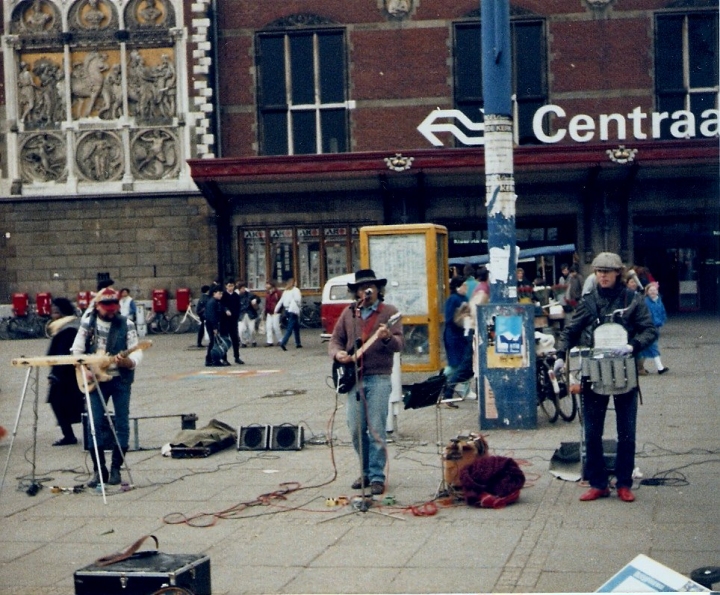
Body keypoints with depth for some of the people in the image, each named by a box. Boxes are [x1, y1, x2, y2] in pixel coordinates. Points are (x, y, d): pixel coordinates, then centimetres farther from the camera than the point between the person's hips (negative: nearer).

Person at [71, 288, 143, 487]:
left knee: (122, 423, -2)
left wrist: (128, 361, -27)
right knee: (96, 424, -1)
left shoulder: (126, 325, -2)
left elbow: (137, 353, -6)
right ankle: (99, 469, 6)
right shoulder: (87, 325, 4)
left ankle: (116, 468, 7)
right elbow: (76, 351, 7)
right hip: (95, 380, 1)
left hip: (120, 379, -1)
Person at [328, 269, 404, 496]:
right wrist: (338, 353, -7)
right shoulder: (348, 313, 12)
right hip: (354, 377, 4)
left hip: (379, 378, -4)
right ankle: (366, 471, 22)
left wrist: (387, 338, -32)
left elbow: (398, 344, -9)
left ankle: (377, 476, 1)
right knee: (356, 430, 6)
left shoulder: (389, 312, 0)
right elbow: (335, 339, 15)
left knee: (376, 429, -7)